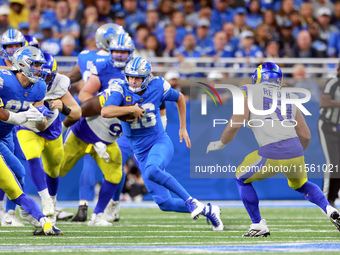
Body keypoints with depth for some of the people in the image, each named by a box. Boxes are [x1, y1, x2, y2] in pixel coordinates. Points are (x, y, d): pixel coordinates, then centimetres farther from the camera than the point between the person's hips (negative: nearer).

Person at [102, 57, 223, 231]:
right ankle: (207, 211, 15)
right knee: (164, 202, -3)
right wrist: (132, 108, -27)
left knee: (151, 171, -39)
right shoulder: (122, 91, -9)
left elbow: (180, 98, 14)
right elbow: (105, 112, -27)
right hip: (141, 152, 2)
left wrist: (183, 128, 15)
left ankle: (190, 200, -27)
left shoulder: (157, 87, -6)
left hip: (160, 143, -2)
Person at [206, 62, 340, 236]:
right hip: (295, 150, 5)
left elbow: (236, 123, -2)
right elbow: (305, 135, 22)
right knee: (300, 184, 34)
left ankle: (259, 225, 16)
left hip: (271, 154, -5)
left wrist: (221, 143, 15)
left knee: (242, 179, 22)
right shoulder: (289, 97, 22)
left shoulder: (249, 92, 9)